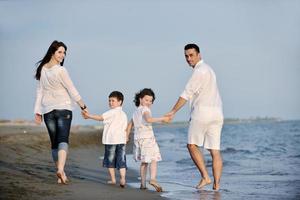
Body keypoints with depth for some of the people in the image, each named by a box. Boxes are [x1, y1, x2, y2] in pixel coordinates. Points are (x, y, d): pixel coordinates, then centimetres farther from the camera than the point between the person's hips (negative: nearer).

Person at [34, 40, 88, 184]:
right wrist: (83, 106, 4)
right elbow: (72, 91, -6)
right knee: (63, 140, -11)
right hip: (63, 108, -5)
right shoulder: (61, 71, -11)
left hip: (48, 110, 5)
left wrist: (38, 111, 10)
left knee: (54, 142, 10)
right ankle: (60, 169, -32)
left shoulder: (42, 69, 5)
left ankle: (60, 174, 11)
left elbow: (39, 91, 7)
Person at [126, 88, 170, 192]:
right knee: (153, 160, -12)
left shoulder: (136, 111, 18)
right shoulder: (145, 109, -9)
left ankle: (143, 183, 13)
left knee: (144, 162, 14)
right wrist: (162, 119, -30)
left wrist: (127, 136, 34)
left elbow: (130, 124, 25)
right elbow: (148, 119, -30)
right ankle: (153, 179, -30)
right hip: (147, 137, -8)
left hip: (138, 138, 8)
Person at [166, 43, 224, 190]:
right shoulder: (207, 69, 22)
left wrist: (173, 111, -8)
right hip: (217, 112, 9)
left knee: (192, 145, 2)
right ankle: (216, 184, -3)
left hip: (203, 111, -9)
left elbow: (187, 93, -12)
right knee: (215, 150, 2)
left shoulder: (199, 70, -8)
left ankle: (205, 177, -7)